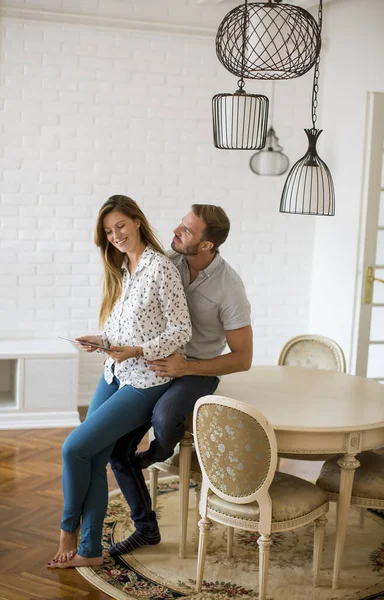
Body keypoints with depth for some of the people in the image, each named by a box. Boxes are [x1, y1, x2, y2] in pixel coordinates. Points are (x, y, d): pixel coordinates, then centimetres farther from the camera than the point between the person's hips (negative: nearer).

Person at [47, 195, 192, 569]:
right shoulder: (121, 271, 12)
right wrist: (102, 341, -1)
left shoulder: (161, 267, -13)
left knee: (75, 447, -9)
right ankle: (89, 550, 16)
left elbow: (181, 331, -16)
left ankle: (69, 528, 17)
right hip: (114, 376, 8)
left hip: (146, 383, -7)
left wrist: (135, 352, -23)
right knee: (93, 461, 3)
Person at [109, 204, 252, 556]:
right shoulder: (168, 261, -7)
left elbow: (243, 358, -17)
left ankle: (161, 452, 3)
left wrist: (185, 367, -27)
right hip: (157, 367, 5)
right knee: (117, 450, -2)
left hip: (198, 372, -5)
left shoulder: (229, 287, -21)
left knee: (163, 417, -37)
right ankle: (146, 527, 19)